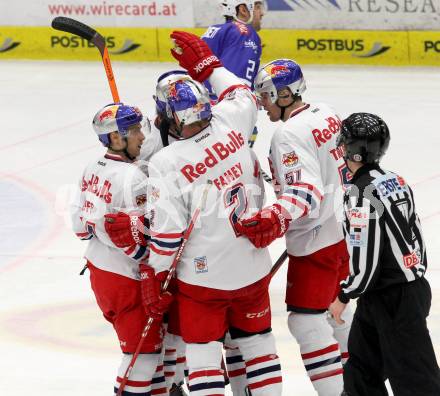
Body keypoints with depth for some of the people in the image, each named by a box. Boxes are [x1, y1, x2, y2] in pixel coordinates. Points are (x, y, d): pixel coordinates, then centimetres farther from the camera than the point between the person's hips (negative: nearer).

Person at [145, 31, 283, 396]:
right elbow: (244, 97, 16)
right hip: (253, 269, 5)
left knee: (202, 352, 6)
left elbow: (166, 232, -19)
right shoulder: (229, 124, -9)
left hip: (202, 276, -5)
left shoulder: (167, 163, -21)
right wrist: (205, 63, 23)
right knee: (258, 344, 19)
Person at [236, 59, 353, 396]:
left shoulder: (289, 134, -22)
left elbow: (305, 191, -31)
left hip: (314, 243, -10)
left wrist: (276, 219, -43)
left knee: (306, 320, -5)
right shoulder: (325, 114, 6)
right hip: (338, 231, 10)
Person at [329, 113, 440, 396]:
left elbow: (365, 261, -20)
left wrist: (344, 297, -6)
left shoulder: (361, 193, -21)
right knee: (361, 365, 21)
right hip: (413, 285, 10)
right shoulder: (394, 181, 7)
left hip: (395, 300, -10)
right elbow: (414, 234, 14)